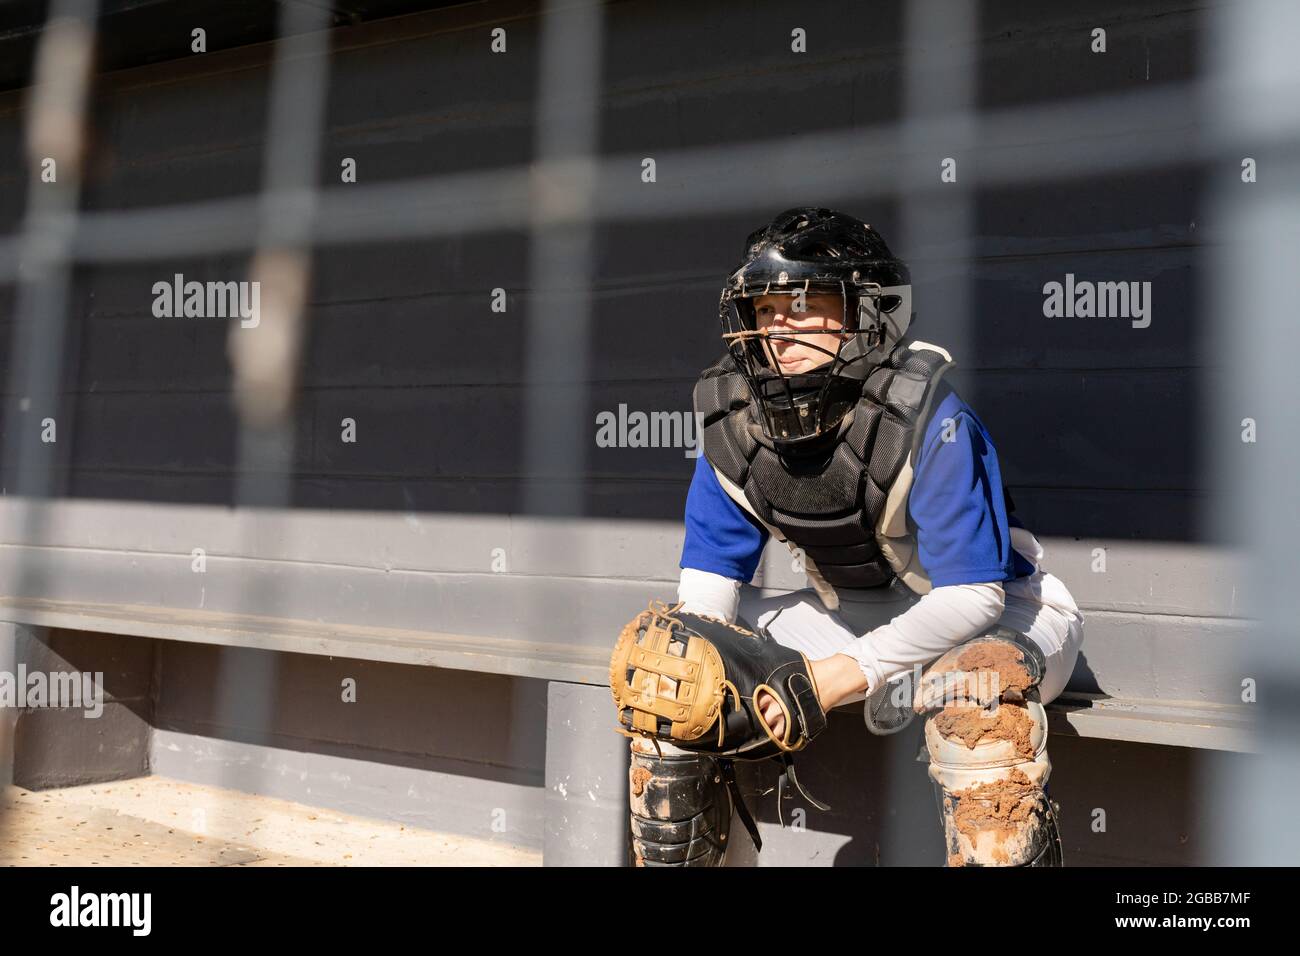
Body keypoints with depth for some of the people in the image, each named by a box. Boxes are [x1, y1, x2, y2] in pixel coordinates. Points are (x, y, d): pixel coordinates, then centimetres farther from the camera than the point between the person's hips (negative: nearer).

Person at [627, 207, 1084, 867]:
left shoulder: (930, 424, -27)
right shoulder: (735, 429, -10)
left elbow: (972, 595, -26)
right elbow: (710, 582, -5)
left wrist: (844, 675, -35)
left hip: (994, 615, -5)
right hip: (857, 616, 5)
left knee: (982, 688, -41)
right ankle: (669, 858, 11)